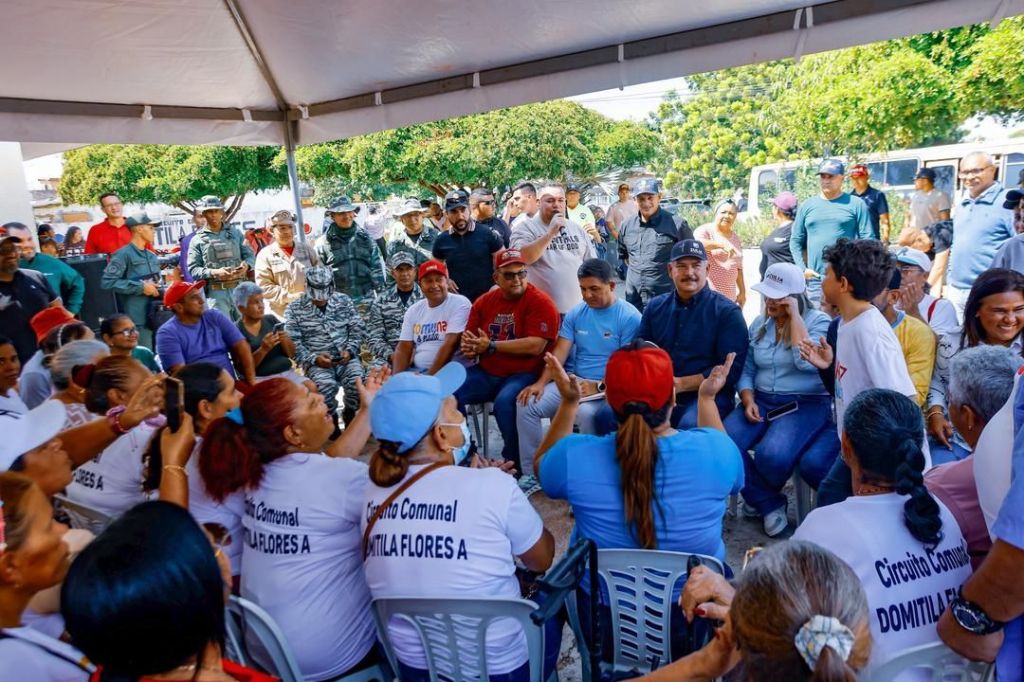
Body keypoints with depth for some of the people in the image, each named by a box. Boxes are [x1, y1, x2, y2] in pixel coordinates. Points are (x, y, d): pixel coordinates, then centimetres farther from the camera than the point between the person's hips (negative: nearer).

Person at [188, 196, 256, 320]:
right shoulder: (197, 240, 6)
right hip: (216, 292, -2)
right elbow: (193, 269, 0)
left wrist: (246, 265, -11)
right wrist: (214, 272, -16)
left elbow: (250, 255, 13)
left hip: (240, 289, 3)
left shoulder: (235, 233, 14)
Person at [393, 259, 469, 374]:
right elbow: (403, 348, 7)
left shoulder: (460, 304, -6)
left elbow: (451, 344, -14)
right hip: (417, 371, 5)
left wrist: (428, 377, -17)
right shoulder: (413, 310, 11)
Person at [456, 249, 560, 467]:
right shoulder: (484, 301, 9)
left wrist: (491, 346, -15)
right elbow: (469, 339, 11)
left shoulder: (540, 302, -9)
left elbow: (535, 346, -19)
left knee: (504, 402, -33)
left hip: (523, 375, -5)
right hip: (485, 373, 6)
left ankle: (514, 462, -10)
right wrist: (470, 348, -15)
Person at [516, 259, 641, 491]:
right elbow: (560, 352, 4)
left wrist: (598, 387, -22)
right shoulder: (575, 314, 10)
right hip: (573, 381, 6)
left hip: (607, 387, -5)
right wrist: (541, 382, -11)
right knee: (527, 404, -14)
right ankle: (531, 473, -4)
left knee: (586, 413, -37)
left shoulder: (629, 317, -7)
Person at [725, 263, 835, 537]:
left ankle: (760, 496, 7)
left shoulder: (818, 321, -1)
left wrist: (795, 316, -15)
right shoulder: (759, 324, 13)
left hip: (806, 404, -5)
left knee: (772, 454, -33)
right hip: (761, 401, 5)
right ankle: (770, 504, -2)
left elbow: (806, 362, -20)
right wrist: (748, 399, -5)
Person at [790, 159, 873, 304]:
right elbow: (795, 240, 12)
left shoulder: (856, 204, 3)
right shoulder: (806, 206, 11)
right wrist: (802, 268, 1)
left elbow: (867, 239, -1)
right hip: (815, 278, 3)